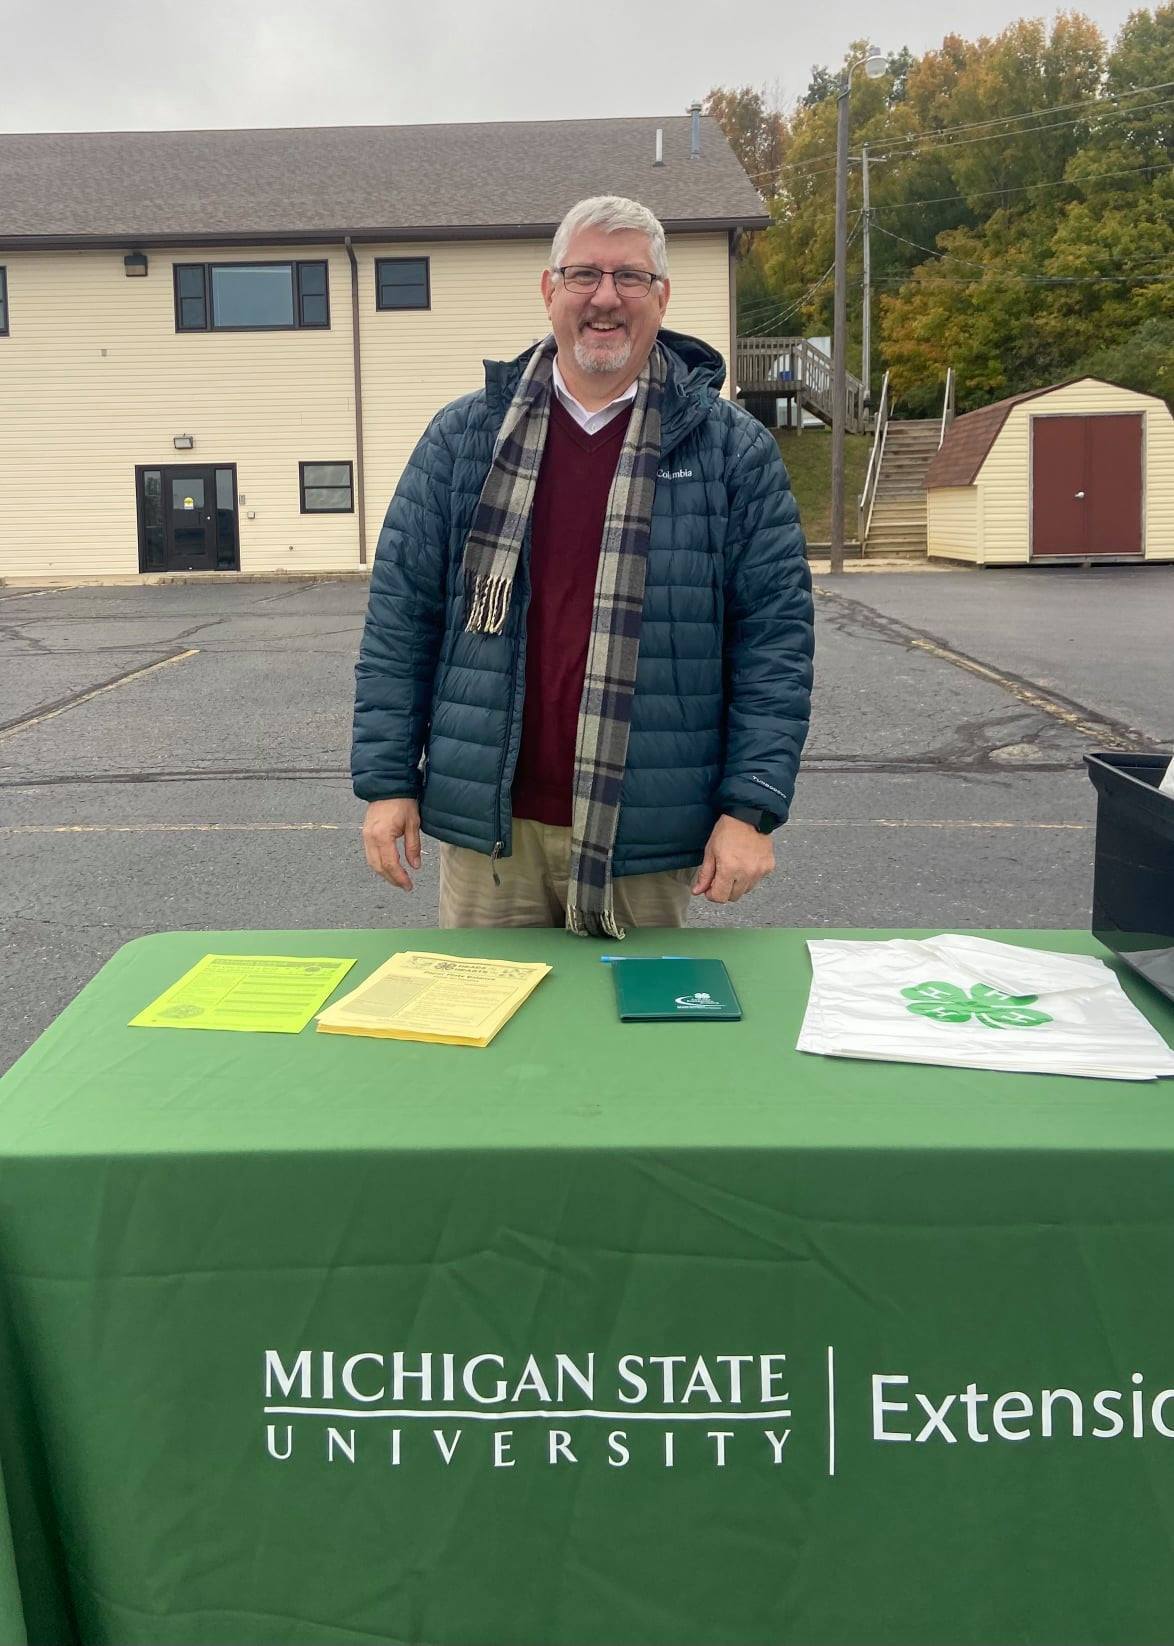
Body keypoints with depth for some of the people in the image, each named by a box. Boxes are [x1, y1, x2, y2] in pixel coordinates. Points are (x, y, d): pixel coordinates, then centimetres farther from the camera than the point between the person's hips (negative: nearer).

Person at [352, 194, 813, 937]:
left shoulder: (732, 448, 1)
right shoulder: (464, 437, 5)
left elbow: (775, 634, -2)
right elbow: (399, 618, 5)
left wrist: (752, 808, -9)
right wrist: (387, 780, -1)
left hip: (644, 843, -1)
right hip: (490, 828, 1)